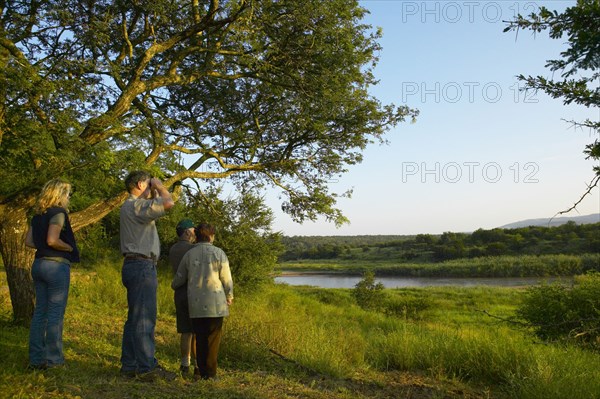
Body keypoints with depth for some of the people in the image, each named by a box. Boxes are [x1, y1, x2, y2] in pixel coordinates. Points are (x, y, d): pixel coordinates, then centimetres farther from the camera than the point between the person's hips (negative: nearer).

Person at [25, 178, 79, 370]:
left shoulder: (38, 215, 13)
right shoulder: (58, 213, -12)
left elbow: (28, 241, 13)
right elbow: (52, 240, -22)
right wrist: (71, 248, -8)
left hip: (39, 264, 8)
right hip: (56, 265, -8)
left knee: (40, 311, 11)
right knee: (55, 314, -1)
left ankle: (36, 358, 16)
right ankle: (53, 358, 5)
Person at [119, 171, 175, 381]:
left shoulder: (131, 206, 21)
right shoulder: (136, 205, -12)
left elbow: (160, 206, 32)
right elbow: (169, 203, -24)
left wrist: (154, 192, 22)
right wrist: (158, 185, -7)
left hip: (135, 266, 11)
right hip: (141, 265, -11)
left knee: (135, 318, 11)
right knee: (144, 318, -11)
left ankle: (130, 365, 15)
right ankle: (147, 367, -10)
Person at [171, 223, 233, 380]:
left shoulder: (188, 255, 5)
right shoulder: (218, 253, -4)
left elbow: (179, 279, 14)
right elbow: (226, 279, -3)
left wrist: (173, 285, 38)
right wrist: (229, 296, 15)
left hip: (195, 303, 3)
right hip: (215, 302, -3)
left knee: (200, 337, 13)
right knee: (213, 337, 4)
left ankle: (201, 370, 16)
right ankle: (209, 372, 5)